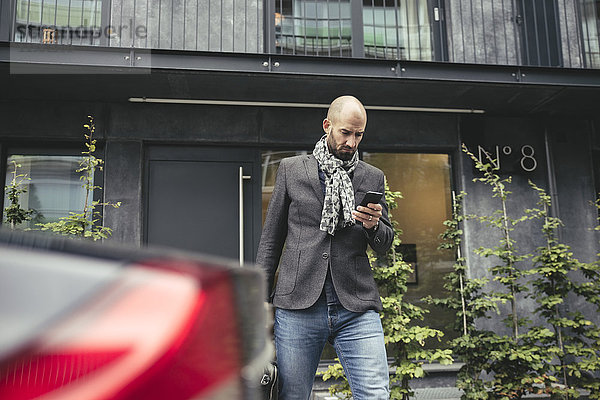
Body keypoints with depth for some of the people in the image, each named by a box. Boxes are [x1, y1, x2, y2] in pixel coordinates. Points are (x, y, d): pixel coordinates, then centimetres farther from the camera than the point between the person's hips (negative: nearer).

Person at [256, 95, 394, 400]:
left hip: (356, 308, 1)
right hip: (298, 306, 0)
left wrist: (374, 225, -9)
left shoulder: (373, 178, 13)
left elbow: (385, 246, 15)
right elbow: (271, 240, 11)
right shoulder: (291, 170, 9)